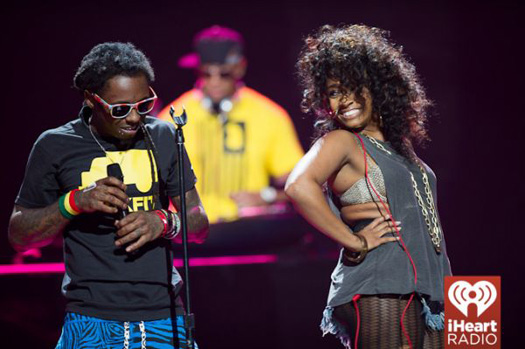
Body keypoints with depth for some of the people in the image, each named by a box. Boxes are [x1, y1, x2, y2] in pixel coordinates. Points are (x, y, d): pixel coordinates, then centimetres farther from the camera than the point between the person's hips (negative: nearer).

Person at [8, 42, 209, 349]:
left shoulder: (163, 137, 8)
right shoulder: (55, 146, 1)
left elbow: (200, 223, 11)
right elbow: (19, 237, 3)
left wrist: (164, 221, -11)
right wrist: (74, 202, -13)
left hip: (164, 319, 2)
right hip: (91, 323, -2)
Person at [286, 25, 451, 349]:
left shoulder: (396, 144, 18)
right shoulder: (340, 141, -4)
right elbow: (299, 186, -23)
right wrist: (355, 242, -17)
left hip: (424, 293, 8)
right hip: (382, 294, -8)